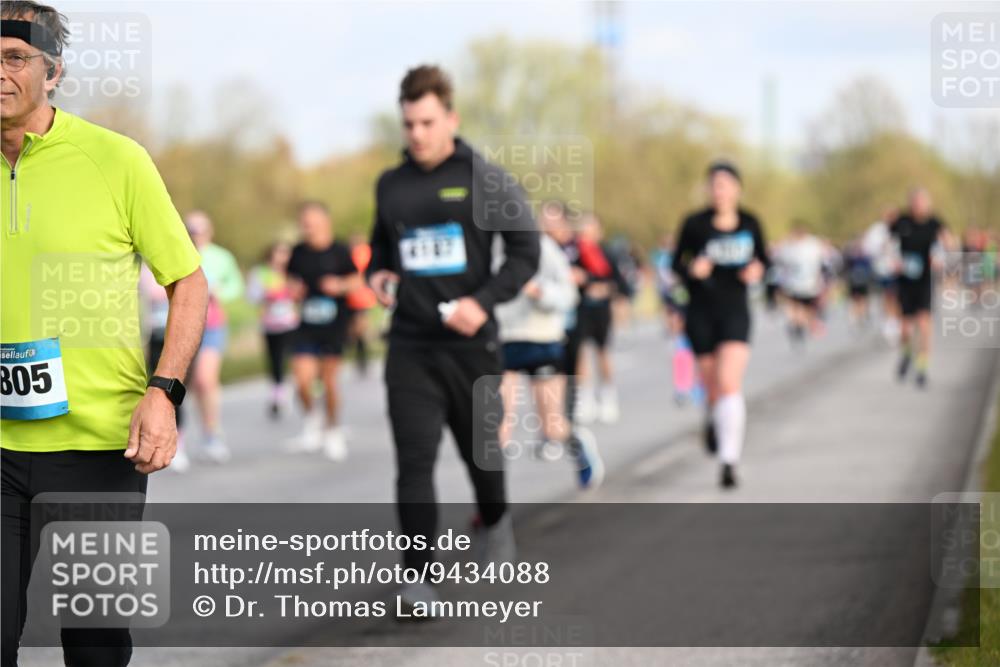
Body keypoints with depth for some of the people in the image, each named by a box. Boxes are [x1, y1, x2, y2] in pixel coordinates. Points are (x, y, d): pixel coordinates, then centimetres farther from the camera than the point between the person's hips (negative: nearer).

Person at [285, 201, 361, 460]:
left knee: (329, 378, 4)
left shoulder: (340, 251, -5)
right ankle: (312, 419, 19)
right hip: (306, 325, 2)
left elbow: (357, 280, 3)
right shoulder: (299, 252, 2)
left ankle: (332, 429, 24)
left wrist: (340, 285, -16)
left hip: (334, 324, -2)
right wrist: (294, 291, -6)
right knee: (303, 379, -10)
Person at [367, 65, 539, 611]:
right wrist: (377, 274, 2)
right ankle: (417, 576, -8)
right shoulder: (390, 186, 8)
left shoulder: (483, 180, -4)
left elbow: (525, 251, -3)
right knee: (414, 462, -9)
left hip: (469, 342, -2)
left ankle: (493, 523, 46)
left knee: (480, 448, 15)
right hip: (410, 346, 2)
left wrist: (485, 301, -16)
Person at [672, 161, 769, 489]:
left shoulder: (750, 224, 2)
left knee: (729, 383, -18)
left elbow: (763, 258, 14)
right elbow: (677, 263, 3)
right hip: (701, 313, 0)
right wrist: (692, 269, -19)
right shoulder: (695, 224, -4)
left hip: (735, 311, 0)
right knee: (713, 388, 9)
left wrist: (758, 269, -9)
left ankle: (729, 460, -19)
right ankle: (714, 420, 46)